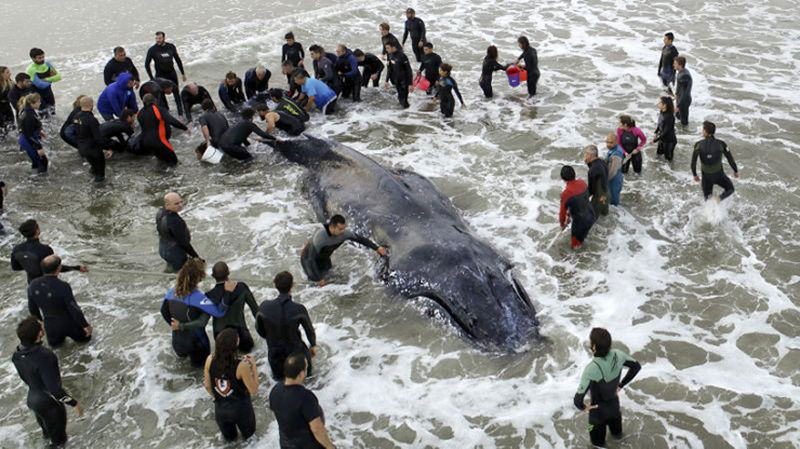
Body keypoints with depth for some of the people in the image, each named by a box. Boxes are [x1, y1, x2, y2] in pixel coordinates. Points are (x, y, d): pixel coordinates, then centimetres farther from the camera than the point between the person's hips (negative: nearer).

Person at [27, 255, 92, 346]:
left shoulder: (32, 286, -17)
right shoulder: (63, 287, -34)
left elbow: (32, 309, -1)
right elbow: (74, 309, -25)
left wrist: (40, 319, 19)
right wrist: (85, 325, -9)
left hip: (50, 325, 5)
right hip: (69, 323, -5)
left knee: (54, 344, 35)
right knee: (85, 336, 25)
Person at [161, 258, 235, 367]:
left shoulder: (172, 292, -12)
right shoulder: (197, 297, -31)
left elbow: (164, 311, 4)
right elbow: (219, 312, -31)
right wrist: (228, 292, -28)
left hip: (177, 341, 6)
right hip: (195, 341, -5)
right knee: (199, 362, 21)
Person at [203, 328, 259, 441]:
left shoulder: (210, 360, -19)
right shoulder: (241, 366, -31)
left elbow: (207, 386, -4)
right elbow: (254, 390, -19)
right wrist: (254, 367, -12)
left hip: (220, 408, 3)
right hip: (240, 408, -3)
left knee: (229, 437, 30)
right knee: (248, 434, 27)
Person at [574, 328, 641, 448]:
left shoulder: (591, 369, -45)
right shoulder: (618, 355, -27)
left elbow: (577, 399, -45)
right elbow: (636, 366, -6)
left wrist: (582, 407, -21)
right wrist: (621, 384, 3)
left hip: (598, 410, -6)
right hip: (614, 402, 6)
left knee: (597, 433, 27)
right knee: (614, 418, 39)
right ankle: (617, 433, 70)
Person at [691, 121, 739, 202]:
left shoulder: (698, 145, -18)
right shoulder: (721, 144, -17)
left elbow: (693, 162, -13)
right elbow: (730, 159, -7)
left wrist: (694, 175, 5)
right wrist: (736, 171, 11)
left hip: (706, 176, 1)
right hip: (719, 174, -1)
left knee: (707, 196, 26)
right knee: (730, 189, 24)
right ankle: (718, 200, -4)